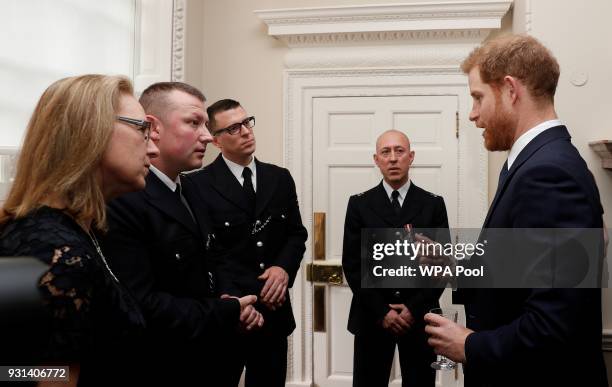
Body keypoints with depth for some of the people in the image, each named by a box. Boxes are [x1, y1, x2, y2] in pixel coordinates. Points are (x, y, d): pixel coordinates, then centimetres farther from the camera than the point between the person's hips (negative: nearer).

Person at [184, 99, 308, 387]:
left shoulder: (280, 178, 8)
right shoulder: (198, 184, -8)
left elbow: (296, 233, 10)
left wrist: (283, 267, -10)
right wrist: (236, 301, -17)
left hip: (274, 310, 5)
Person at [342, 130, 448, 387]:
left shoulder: (433, 204, 3)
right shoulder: (359, 204, 2)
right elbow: (352, 264, -3)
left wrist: (415, 308, -10)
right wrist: (381, 311, -10)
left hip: (420, 317, 0)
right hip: (372, 317, 0)